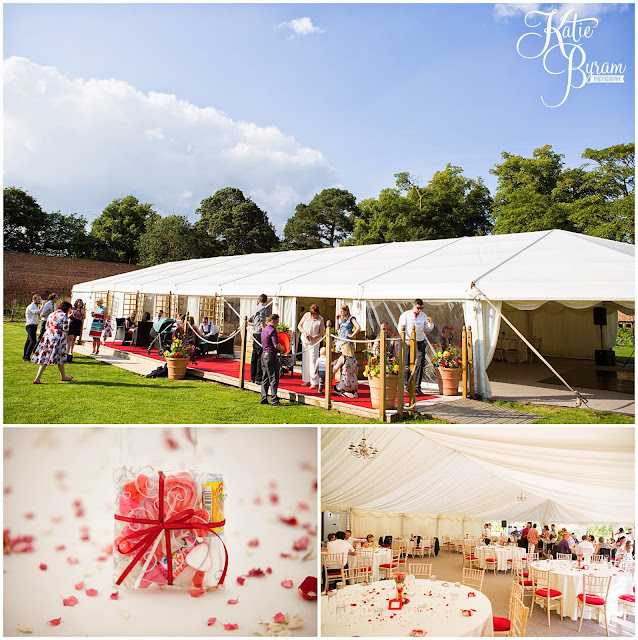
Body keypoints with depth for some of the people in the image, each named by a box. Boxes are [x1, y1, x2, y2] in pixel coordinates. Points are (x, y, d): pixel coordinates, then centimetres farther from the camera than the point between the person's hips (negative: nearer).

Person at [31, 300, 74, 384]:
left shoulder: (51, 314, 14)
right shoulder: (64, 316, -8)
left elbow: (47, 326, 16)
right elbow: (65, 329, -11)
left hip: (48, 336, 6)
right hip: (58, 337, -6)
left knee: (45, 358, 6)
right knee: (60, 357, 8)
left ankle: (37, 379, -1)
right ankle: (63, 376, 22)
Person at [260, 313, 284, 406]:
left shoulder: (264, 330, 16)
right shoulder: (272, 330, -13)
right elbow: (276, 345, -19)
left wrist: (279, 348, 21)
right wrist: (283, 348, 0)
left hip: (264, 354, 9)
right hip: (270, 356, -9)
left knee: (265, 379, 12)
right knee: (274, 379, -6)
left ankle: (264, 399, 14)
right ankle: (274, 400, -6)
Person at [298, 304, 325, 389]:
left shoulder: (320, 319, -8)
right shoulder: (306, 315, -1)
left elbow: (321, 333, -5)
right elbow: (299, 326, 7)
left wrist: (314, 337, -21)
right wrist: (304, 332, -11)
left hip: (314, 342, -4)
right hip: (304, 341, 4)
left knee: (313, 361, -9)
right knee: (305, 360, 9)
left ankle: (314, 382, -4)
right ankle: (307, 381, 20)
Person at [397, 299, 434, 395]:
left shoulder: (424, 316, 12)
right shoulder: (405, 315, 1)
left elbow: (427, 329, 15)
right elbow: (400, 327, -4)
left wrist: (431, 323, -6)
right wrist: (406, 340, -15)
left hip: (420, 342, 2)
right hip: (408, 342, -2)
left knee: (420, 364, -8)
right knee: (407, 365, 3)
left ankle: (417, 387, -5)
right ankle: (408, 386, 15)